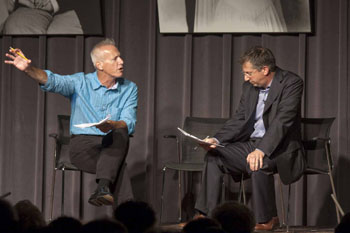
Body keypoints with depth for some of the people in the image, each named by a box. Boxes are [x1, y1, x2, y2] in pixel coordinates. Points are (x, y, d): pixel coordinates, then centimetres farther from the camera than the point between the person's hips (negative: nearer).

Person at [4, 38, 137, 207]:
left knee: (120, 133, -36)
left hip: (113, 145, 2)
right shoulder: (81, 82, 4)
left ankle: (103, 187, -46)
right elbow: (54, 81, -14)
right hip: (83, 143, -1)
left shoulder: (129, 89, 6)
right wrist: (28, 69, -35)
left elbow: (129, 124, -6)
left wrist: (112, 125, -31)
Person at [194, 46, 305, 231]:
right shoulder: (249, 86, 8)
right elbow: (239, 120, 12)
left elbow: (282, 121, -24)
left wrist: (261, 150, -35)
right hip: (251, 144, 7)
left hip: (281, 148, -7)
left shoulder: (291, 83, -15)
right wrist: (216, 139, -5)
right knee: (214, 156, -7)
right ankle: (205, 216, -6)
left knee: (258, 163, -35)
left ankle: (267, 219, -19)